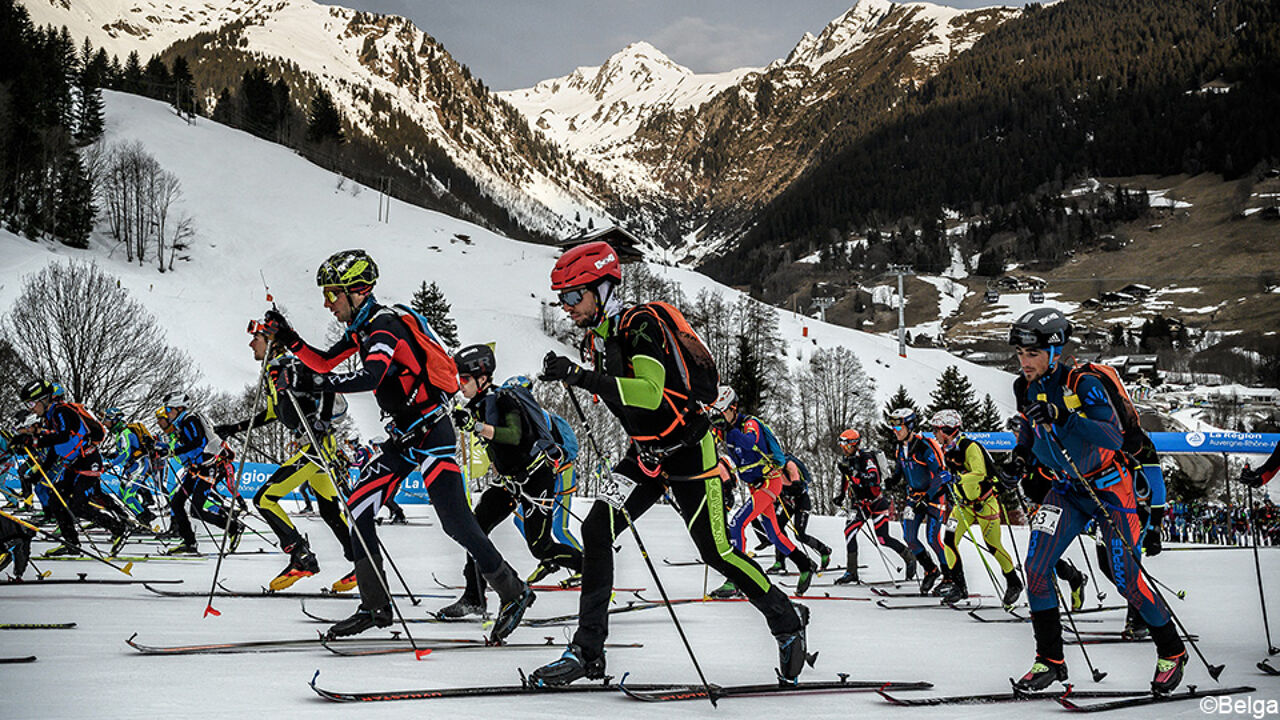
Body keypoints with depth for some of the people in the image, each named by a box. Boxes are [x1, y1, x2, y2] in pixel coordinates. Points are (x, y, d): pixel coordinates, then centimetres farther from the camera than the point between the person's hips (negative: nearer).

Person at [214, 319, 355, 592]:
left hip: (317, 444, -10)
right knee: (330, 510, 13)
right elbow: (272, 412, 28)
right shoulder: (270, 374, 17)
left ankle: (302, 558, -7)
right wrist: (236, 428, 27)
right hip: (311, 446, 10)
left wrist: (320, 424, -28)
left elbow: (329, 388, -19)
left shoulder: (290, 366, -12)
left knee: (264, 499, -10)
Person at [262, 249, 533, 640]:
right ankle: (375, 607, 12)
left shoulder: (385, 325, -20)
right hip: (403, 436, 10)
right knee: (358, 508, 4)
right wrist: (289, 339, 7)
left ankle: (514, 593, 3)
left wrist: (309, 383, -37)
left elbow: (369, 377, -36)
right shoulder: (361, 327, 10)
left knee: (455, 521, -12)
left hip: (432, 433, -10)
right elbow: (325, 363, 20)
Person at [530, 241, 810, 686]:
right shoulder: (595, 337, 4)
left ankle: (788, 622, 22)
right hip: (645, 453, 8)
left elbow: (651, 393, -37)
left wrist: (580, 377, -39)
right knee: (597, 530, -8)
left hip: (689, 449, -7)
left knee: (716, 551, -2)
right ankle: (588, 653, -3)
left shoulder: (642, 325, -22)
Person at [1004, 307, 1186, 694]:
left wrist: (1065, 417, -47)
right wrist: (1021, 453, -2)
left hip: (1108, 487, -5)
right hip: (1066, 489, 6)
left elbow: (1114, 437, -35)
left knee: (1125, 578, -4)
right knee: (1036, 567, -8)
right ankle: (1050, 661, 5)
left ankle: (1171, 651, 20)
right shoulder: (1025, 389, -4)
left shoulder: (1083, 385, -24)